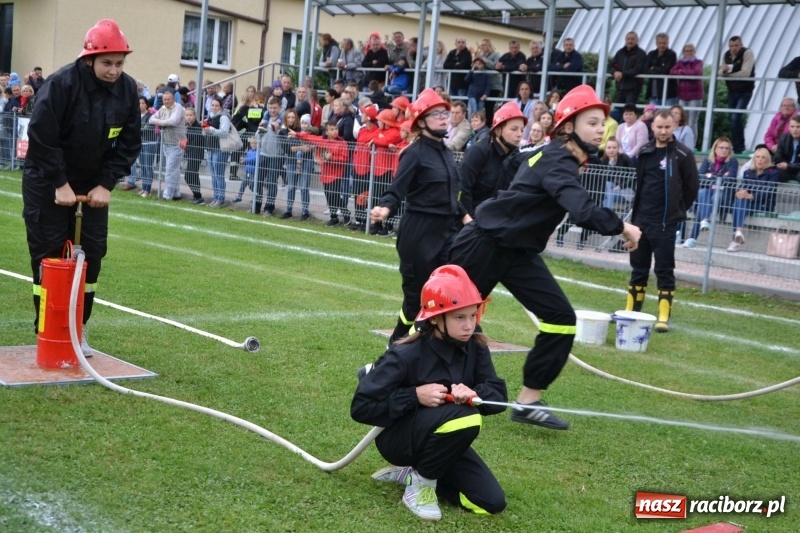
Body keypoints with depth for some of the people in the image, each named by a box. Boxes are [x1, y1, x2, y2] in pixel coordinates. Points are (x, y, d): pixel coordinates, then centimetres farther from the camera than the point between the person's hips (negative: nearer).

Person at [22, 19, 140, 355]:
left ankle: (78, 328, 12)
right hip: (47, 181, -4)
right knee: (48, 254, -3)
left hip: (93, 184, 5)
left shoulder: (127, 89, -8)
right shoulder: (61, 84, -23)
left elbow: (129, 142, -3)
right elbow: (41, 137, -22)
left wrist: (106, 184, -10)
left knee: (92, 253, 1)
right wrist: (59, 184, -21)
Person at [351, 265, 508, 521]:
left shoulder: (475, 348, -9)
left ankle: (412, 471, 11)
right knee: (465, 417, -33)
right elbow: (361, 407, -21)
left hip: (443, 441, 6)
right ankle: (421, 482, -10)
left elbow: (499, 396, -8)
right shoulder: (406, 355, -23)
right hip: (397, 436, -6)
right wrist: (415, 396, -30)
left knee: (491, 502, -5)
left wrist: (474, 393, -31)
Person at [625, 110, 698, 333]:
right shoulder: (645, 152, 9)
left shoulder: (683, 154, -7)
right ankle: (631, 312, 19)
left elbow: (692, 186, -2)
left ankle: (664, 317, 0)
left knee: (664, 271, -2)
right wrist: (638, 209, 13)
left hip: (665, 223, -5)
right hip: (641, 219, 5)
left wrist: (677, 210, 4)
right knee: (638, 268, 11)